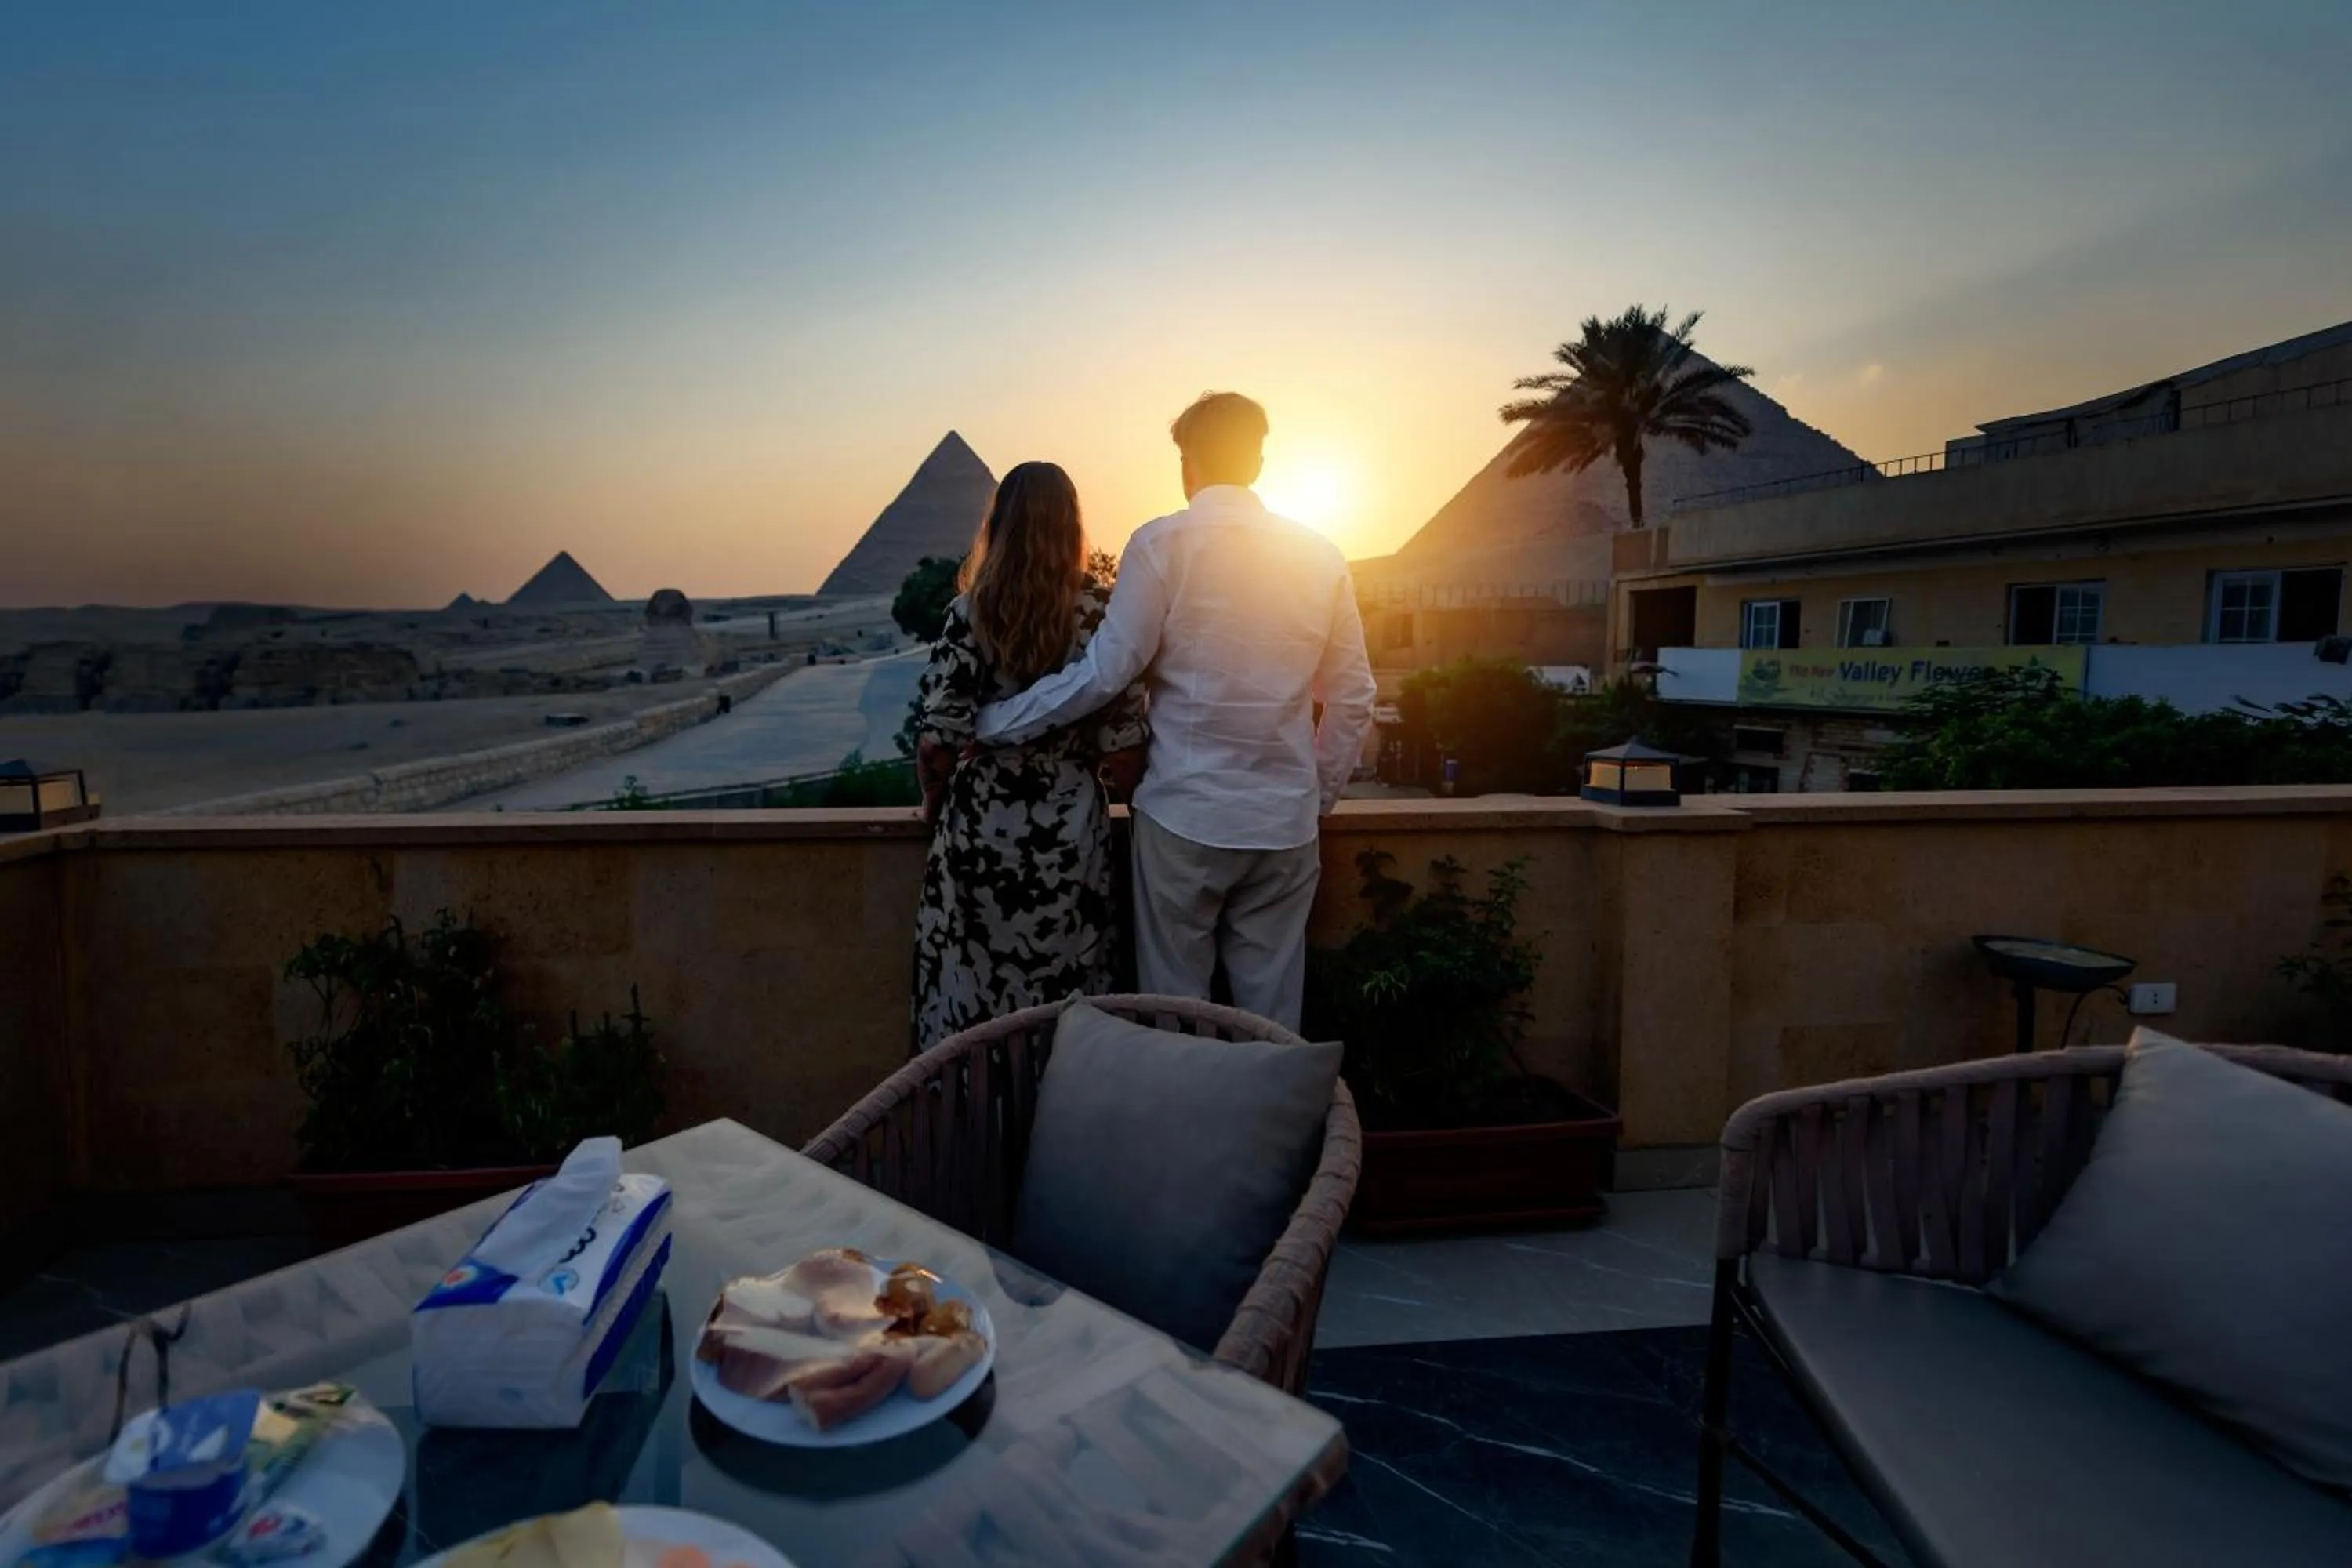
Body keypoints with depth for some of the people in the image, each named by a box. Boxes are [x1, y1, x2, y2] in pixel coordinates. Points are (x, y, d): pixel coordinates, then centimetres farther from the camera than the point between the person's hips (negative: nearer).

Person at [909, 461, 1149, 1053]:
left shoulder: (970, 613, -8)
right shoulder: (1101, 613, -7)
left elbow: (936, 743, -10)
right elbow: (1123, 756, -10)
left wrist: (935, 804, 10)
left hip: (980, 831, 0)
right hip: (1070, 832, 0)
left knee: (972, 997, 16)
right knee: (1065, 1013, 15)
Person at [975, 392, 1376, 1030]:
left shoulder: (1162, 544, -8)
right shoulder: (1320, 555, 4)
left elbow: (1105, 673, -11)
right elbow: (1352, 696, 5)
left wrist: (989, 723, -1)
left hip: (1184, 814, -3)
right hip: (1287, 821, 4)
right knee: (1273, 1017, 14)